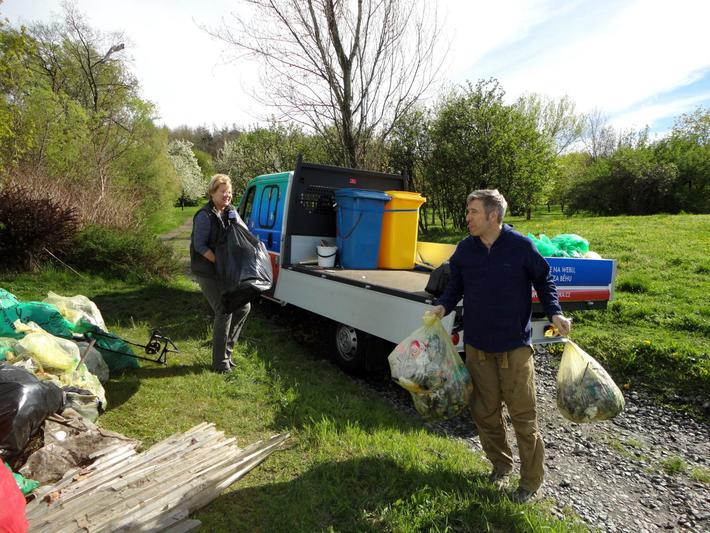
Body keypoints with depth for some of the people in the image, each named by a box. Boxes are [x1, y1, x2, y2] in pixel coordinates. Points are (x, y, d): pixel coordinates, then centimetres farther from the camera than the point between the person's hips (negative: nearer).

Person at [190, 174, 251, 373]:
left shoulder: (231, 212, 7)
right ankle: (220, 362, 7)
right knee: (224, 312, -7)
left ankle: (226, 347, 25)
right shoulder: (205, 216, -15)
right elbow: (200, 246, -18)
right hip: (208, 273, -8)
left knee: (243, 307, 8)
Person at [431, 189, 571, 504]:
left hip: (515, 345, -3)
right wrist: (443, 306, -9)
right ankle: (500, 465, 37)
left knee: (523, 414, 6)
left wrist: (555, 313, -11)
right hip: (477, 345, 4)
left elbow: (543, 280, 2)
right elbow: (455, 286, 10)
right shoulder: (465, 249, -1)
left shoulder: (521, 246, -10)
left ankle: (531, 480, 25)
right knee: (484, 412, 14)